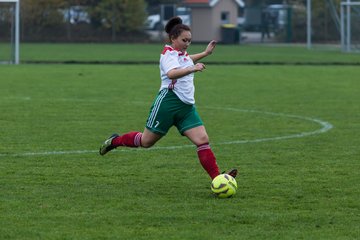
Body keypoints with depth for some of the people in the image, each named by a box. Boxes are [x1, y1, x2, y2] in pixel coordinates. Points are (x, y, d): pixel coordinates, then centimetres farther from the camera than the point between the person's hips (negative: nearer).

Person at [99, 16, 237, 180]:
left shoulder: (182, 54, 18)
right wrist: (192, 69, -46)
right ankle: (116, 141, 31)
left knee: (203, 139, -10)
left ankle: (217, 178, -17)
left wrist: (205, 53, 43)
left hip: (187, 106, 8)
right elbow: (172, 73, -32)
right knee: (146, 141, 4)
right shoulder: (168, 52, -10)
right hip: (168, 103, -8)